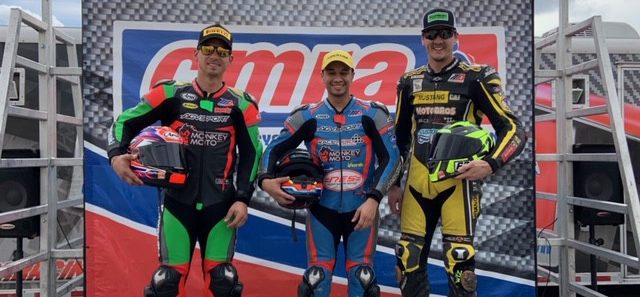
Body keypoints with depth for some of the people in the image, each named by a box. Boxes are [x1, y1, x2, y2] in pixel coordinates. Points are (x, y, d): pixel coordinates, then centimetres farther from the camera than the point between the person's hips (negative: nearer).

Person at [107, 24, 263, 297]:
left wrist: (242, 199, -3)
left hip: (220, 204, 0)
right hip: (177, 201, 0)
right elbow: (126, 121, 5)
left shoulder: (240, 104, 3)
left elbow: (251, 153, 4)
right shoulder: (171, 94, 2)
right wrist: (117, 154, -14)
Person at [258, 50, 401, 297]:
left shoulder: (373, 115, -2)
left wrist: (373, 200, -14)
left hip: (362, 207, 0)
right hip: (322, 207, 1)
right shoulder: (306, 117, 1)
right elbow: (274, 149, 5)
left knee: (362, 277, 2)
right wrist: (266, 180, -13)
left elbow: (391, 158, -5)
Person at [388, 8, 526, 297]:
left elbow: (512, 128, -4)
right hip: (416, 183, 4)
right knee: (408, 261, 6)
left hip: (457, 181, -4)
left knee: (459, 262, -5)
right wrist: (392, 184, 18)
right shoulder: (410, 81, 13)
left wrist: (490, 164, -20)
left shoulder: (476, 77, -1)